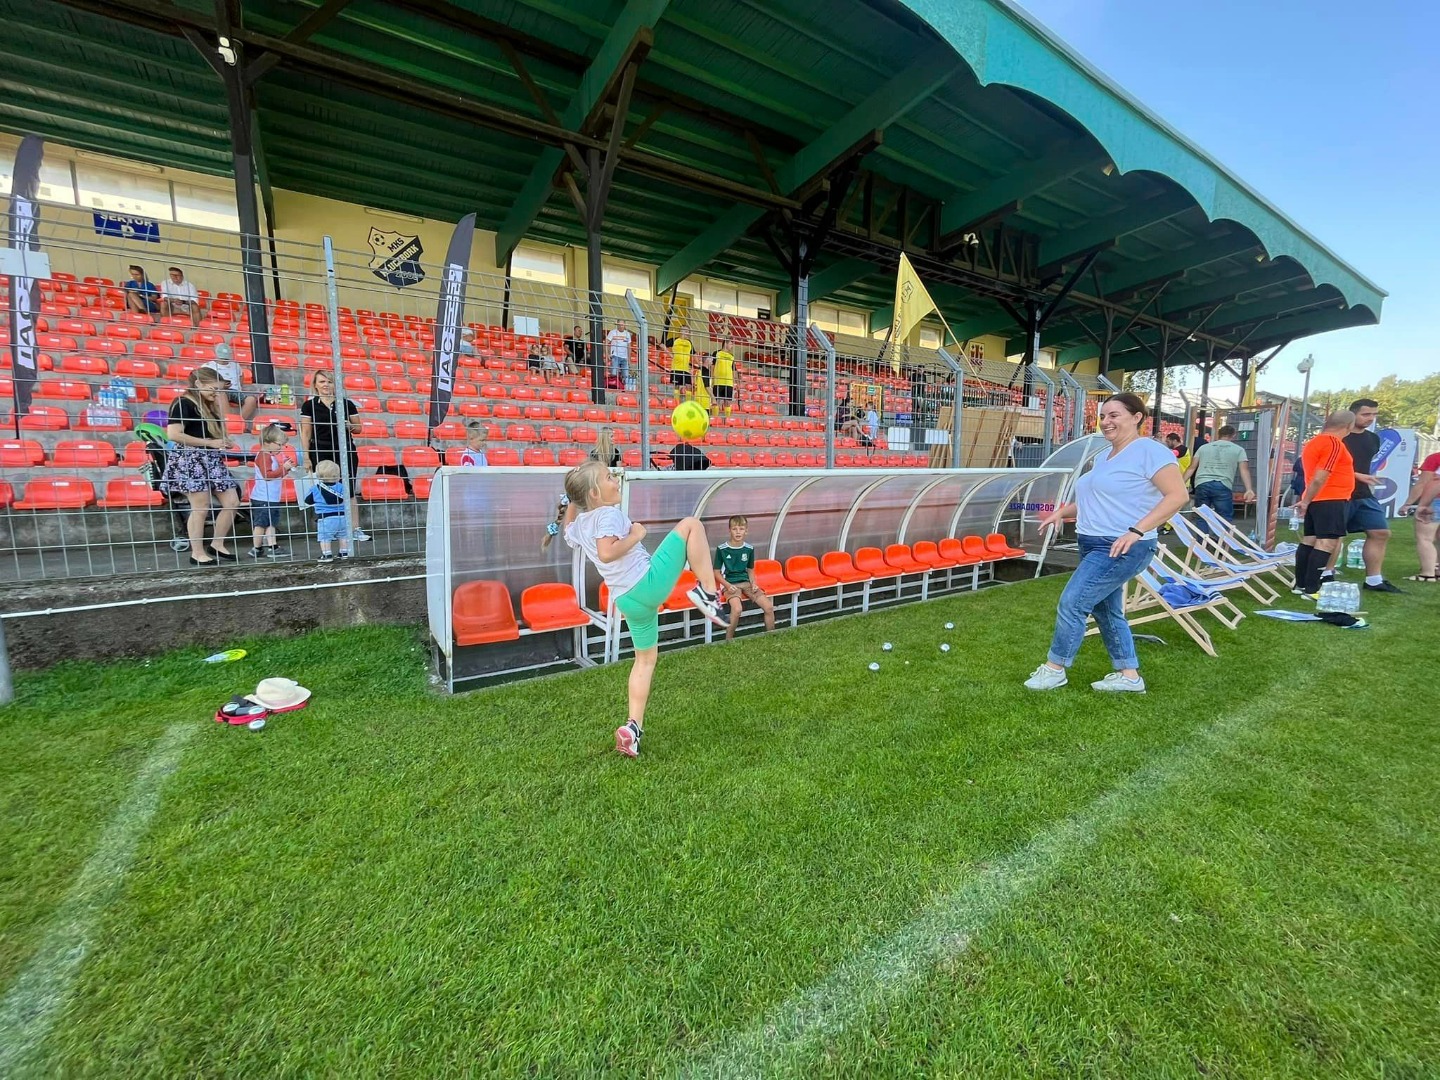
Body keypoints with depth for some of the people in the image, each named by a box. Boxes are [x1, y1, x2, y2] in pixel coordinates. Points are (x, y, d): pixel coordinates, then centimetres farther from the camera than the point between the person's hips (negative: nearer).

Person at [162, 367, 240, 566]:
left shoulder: (207, 406, 18)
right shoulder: (183, 403, -9)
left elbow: (220, 429, 13)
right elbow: (173, 434, -18)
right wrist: (210, 443, -17)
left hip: (212, 460, 8)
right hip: (191, 460, -8)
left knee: (232, 503, 5)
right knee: (201, 508, -5)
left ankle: (217, 545, 18)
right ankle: (197, 553, 6)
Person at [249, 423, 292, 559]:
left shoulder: (271, 456, 18)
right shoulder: (263, 456, -13)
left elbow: (276, 474, 26)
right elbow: (267, 475, -24)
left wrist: (285, 467, 11)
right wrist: (283, 468, -24)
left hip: (272, 498, 10)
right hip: (263, 498, -10)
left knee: (270, 523, 10)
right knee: (261, 523, -3)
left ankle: (272, 547, 13)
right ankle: (256, 549, 4)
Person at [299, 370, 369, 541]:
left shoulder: (346, 403, 8)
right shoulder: (309, 405, 4)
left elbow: (358, 428, 15)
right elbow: (306, 433, 3)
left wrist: (350, 426, -8)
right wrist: (306, 457, -3)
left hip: (346, 451, 1)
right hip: (321, 453, -1)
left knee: (349, 491, 0)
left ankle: (355, 529, 3)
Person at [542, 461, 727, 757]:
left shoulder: (578, 526, 12)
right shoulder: (608, 513, -12)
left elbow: (566, 532, 39)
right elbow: (607, 553, -30)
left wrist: (572, 499, 30)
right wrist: (636, 534, -16)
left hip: (628, 602, 8)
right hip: (648, 582, -8)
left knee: (645, 660, 24)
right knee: (691, 524, -1)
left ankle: (632, 728, 21)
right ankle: (707, 592, -9)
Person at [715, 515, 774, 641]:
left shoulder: (749, 549, 5)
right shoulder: (722, 549, -6)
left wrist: (753, 583, -2)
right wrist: (728, 585, -15)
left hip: (746, 583, 4)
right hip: (730, 584, -4)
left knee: (769, 607, -12)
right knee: (737, 609, -33)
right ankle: (728, 640, -13)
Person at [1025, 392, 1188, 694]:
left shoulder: (1148, 450, -11)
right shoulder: (1103, 457, 16)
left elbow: (1178, 495, -18)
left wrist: (1136, 531, -26)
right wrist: (1063, 511, 8)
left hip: (1122, 549, -10)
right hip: (1094, 546, 10)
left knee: (1072, 602, -10)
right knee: (1107, 612, 14)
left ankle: (1054, 669, 4)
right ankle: (1129, 676, 27)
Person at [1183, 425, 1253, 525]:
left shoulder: (1203, 447, 21)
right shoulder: (1238, 450, 15)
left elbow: (1191, 468, 16)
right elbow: (1244, 469, 3)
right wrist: (1249, 489, -5)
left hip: (1201, 485, 2)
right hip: (1223, 486, -2)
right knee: (1224, 519, 2)